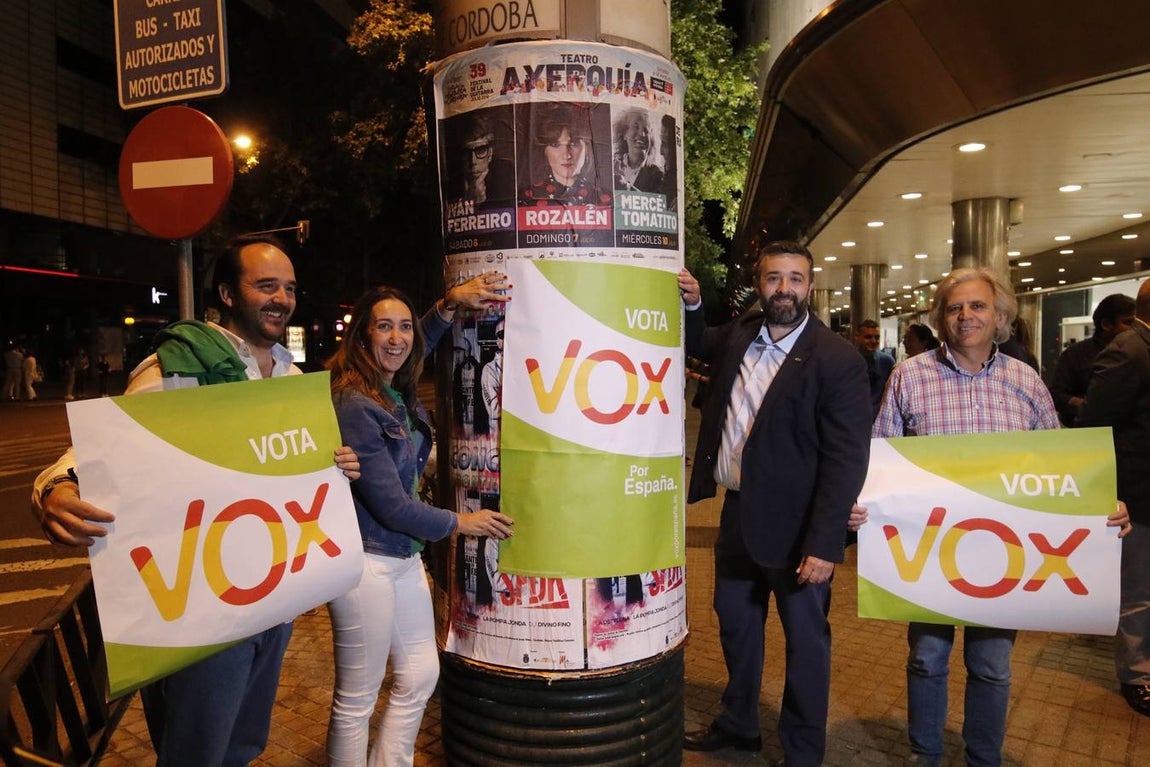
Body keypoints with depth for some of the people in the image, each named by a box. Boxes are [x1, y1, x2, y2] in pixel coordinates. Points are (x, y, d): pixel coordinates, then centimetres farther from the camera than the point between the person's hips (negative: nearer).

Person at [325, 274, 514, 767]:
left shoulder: (398, 391, 3)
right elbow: (390, 505, -19)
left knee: (421, 674, 17)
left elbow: (417, 346, 24)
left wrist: (450, 303, 5)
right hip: (364, 563, -9)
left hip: (404, 556, 9)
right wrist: (460, 523, -6)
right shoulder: (354, 405, -21)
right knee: (357, 699, 5)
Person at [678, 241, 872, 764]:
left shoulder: (837, 360, -16)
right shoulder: (740, 334, 3)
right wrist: (691, 304, 5)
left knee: (805, 639, 10)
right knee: (735, 623, 21)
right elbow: (699, 344, 26)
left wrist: (824, 544, -22)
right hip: (737, 511, 7)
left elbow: (846, 460, -19)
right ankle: (738, 725, 43)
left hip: (793, 525, -6)